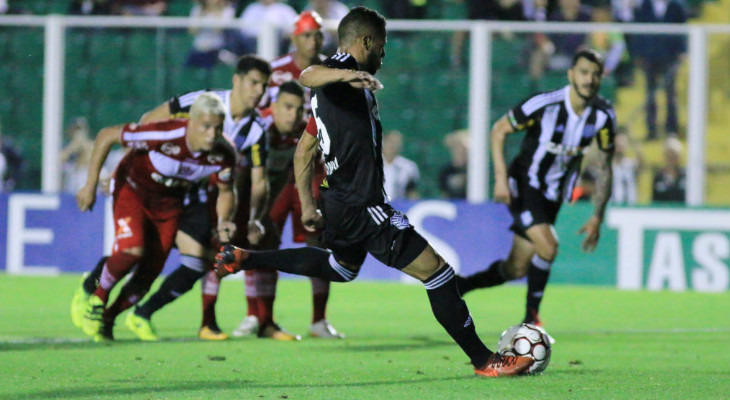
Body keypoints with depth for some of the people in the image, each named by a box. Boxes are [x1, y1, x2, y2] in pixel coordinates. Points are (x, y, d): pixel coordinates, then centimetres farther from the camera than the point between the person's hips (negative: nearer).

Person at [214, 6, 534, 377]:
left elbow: (303, 152, 23)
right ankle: (484, 360, -7)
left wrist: (307, 206, 25)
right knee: (436, 271, -9)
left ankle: (242, 258, 34)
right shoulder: (344, 67, -11)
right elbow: (307, 76, -36)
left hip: (337, 201, 10)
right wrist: (345, 75, -54)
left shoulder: (335, 86, 17)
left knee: (341, 267, 37)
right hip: (362, 206, -10)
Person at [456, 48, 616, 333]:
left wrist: (597, 217, -4)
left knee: (516, 270, 8)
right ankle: (531, 317, -6)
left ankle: (458, 285, 31)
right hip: (524, 186, -5)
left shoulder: (603, 115, -9)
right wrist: (500, 178, -18)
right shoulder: (545, 104, -22)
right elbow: (499, 130, -10)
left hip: (552, 196, 5)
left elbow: (603, 167, 1)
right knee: (548, 246, -25)